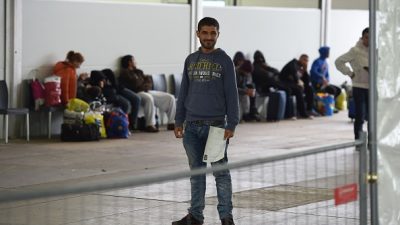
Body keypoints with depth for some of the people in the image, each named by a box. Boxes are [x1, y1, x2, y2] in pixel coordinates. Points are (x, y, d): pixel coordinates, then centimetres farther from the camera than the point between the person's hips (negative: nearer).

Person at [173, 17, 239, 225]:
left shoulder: (224, 61, -1)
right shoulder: (191, 60, 12)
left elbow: (231, 95, -3)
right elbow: (183, 92, 15)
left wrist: (231, 125, -10)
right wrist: (178, 121, 10)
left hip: (216, 125, -4)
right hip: (192, 126, 4)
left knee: (220, 172, -2)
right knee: (196, 172, 10)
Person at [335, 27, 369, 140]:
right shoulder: (356, 51, -7)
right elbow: (339, 62, -7)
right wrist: (350, 73, -8)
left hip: (372, 87, 5)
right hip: (359, 87, -5)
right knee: (360, 116, -3)